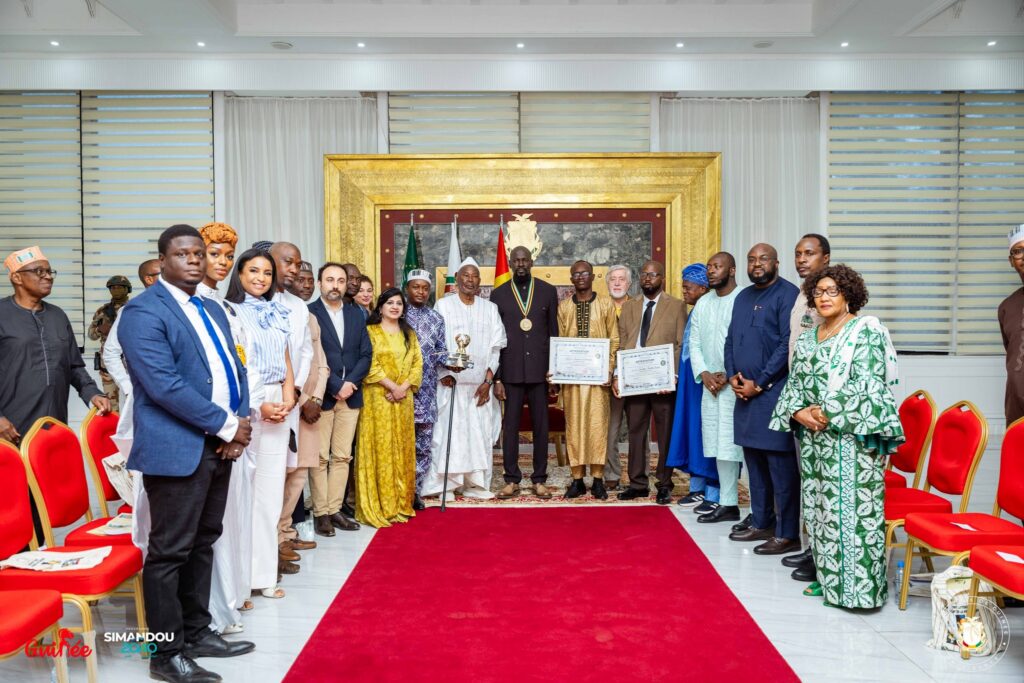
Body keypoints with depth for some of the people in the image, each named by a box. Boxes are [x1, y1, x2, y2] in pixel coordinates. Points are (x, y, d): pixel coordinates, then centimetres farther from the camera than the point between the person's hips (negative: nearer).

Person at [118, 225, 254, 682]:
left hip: (217, 446, 8)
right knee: (170, 551, 1)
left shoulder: (213, 310, 16)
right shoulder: (143, 311, -11)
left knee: (203, 544, 16)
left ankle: (196, 633, 29)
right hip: (177, 449, -8)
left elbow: (235, 369, 16)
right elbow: (164, 384, -20)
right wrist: (227, 424, -15)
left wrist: (240, 422, -2)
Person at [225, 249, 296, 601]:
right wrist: (258, 405, -14)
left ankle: (264, 573, 17)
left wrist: (288, 397, 0)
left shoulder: (279, 314, 16)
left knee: (270, 489, 8)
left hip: (276, 406, 6)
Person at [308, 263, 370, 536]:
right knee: (320, 457, 1)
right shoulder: (308, 313, -5)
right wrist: (336, 386, -13)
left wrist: (350, 383, -6)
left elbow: (366, 354, 8)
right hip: (322, 396, -5)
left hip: (350, 395, 5)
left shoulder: (356, 314, 12)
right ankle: (320, 512, 9)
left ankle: (334, 509, 16)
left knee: (342, 456, 8)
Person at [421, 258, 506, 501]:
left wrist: (488, 381, -1)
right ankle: (445, 484, 2)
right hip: (451, 381, -2)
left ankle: (475, 484, 10)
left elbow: (495, 347, 6)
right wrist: (444, 372, -12)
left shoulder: (490, 309, 10)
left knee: (480, 432, 2)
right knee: (448, 432, -5)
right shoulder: (443, 305, 3)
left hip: (480, 383, 3)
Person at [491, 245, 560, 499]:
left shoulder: (548, 291, 5)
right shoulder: (498, 295, 4)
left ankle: (539, 480, 15)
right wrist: (496, 377, -1)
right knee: (510, 425, 4)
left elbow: (554, 333, 6)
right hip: (511, 371, 0)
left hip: (540, 370, 0)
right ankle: (512, 480, 13)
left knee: (541, 426, 5)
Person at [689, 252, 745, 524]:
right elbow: (694, 343, 14)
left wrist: (730, 376, -13)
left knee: (737, 444, -8)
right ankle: (727, 504, 16)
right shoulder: (703, 304, 14)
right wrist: (704, 374, 0)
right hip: (710, 384, 7)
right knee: (720, 447, 9)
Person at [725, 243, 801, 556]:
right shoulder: (743, 297, 17)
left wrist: (759, 383, -14)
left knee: (781, 466, -2)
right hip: (745, 392, 8)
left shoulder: (787, 294, -8)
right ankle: (762, 524, 25)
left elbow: (788, 345, -15)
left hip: (773, 392, -8)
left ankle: (787, 534, 6)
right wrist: (732, 375, 3)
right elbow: (730, 340, 19)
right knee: (754, 462, 14)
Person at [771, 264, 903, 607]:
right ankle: (829, 576, 21)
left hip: (850, 434, -7)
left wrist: (829, 411, -16)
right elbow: (794, 383, 13)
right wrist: (797, 412, -5)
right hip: (814, 437, 7)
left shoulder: (866, 331, -5)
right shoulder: (807, 338, 15)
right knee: (819, 505, 10)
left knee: (851, 505, -6)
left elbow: (868, 383, -14)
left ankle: (857, 585, 3)